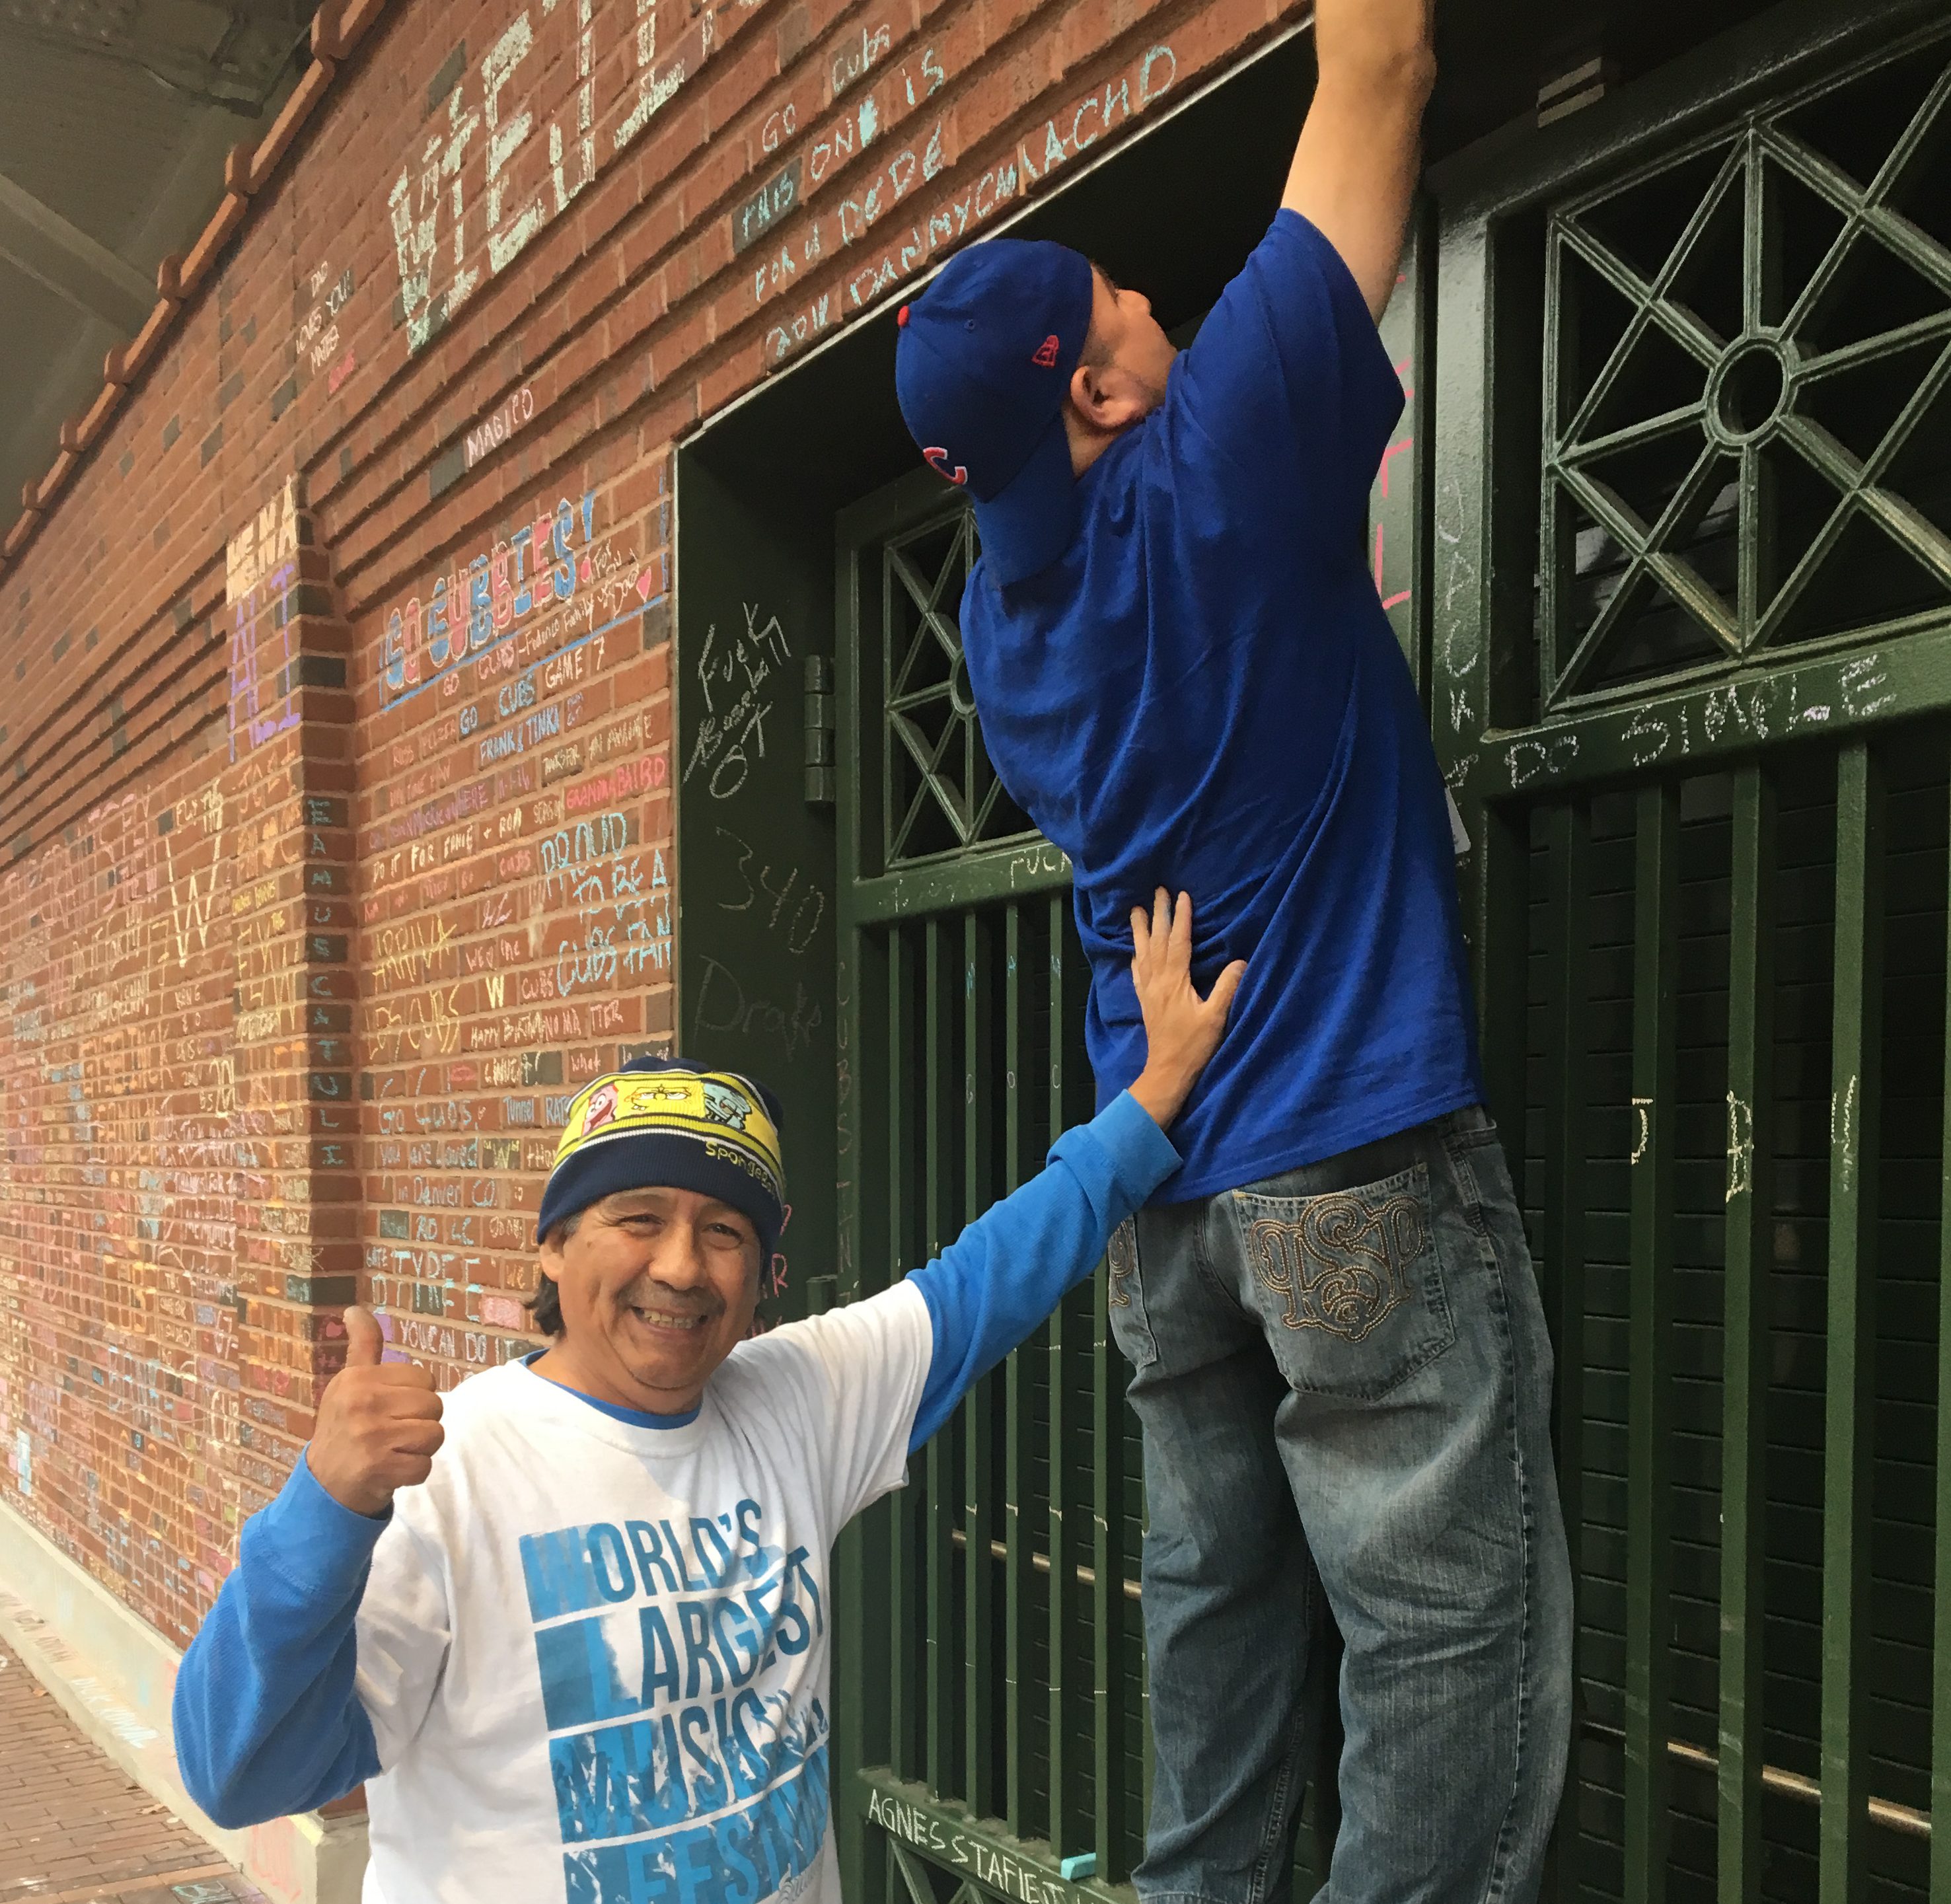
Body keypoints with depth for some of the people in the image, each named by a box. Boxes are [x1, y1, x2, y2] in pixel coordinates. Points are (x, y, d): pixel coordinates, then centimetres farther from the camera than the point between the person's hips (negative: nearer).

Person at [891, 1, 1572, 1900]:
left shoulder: (1005, 601, 8)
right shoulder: (1212, 471, -11)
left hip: (1163, 1187, 8)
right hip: (1358, 1164, -8)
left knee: (1220, 1600, 15)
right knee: (1454, 1631, -2)